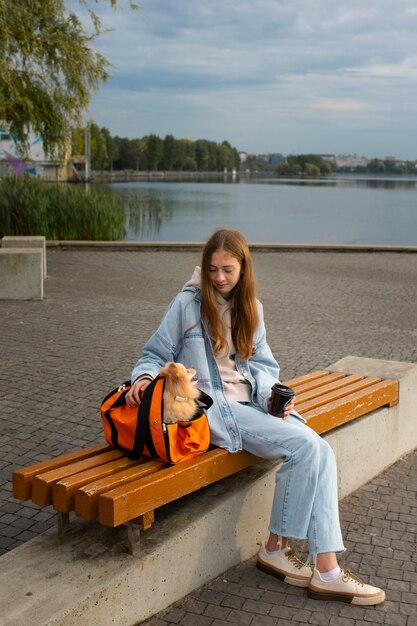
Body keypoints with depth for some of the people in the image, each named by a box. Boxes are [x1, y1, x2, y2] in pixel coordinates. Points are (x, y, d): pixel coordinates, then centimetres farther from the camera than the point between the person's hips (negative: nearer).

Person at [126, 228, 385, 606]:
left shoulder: (251, 308, 14)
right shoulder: (187, 304, -3)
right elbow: (155, 355, 1)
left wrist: (269, 394, -3)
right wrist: (144, 377, -21)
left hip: (250, 402, 6)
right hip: (213, 407, -6)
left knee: (322, 452, -17)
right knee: (304, 445, -22)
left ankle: (327, 569, -15)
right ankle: (276, 548, -4)